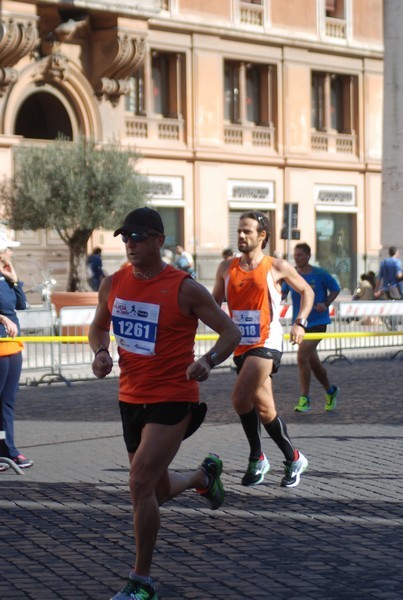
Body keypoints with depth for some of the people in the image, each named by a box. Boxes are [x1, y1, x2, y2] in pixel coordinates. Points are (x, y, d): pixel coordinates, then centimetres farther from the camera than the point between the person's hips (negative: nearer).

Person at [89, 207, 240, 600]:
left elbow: (230, 331, -8)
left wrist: (208, 361, -27)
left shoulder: (184, 288, -13)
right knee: (158, 490, 18)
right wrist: (100, 352, -3)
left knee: (141, 485, -16)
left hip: (173, 400, -6)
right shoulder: (113, 284, 2)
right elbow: (98, 326, 19)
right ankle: (204, 474, 53)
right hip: (130, 399, 6)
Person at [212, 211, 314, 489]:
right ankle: (293, 459, 26)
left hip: (266, 343, -5)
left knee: (240, 399, -20)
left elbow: (306, 291, 10)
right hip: (241, 346, 5)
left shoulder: (277, 267, -1)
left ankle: (257, 459, -4)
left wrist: (300, 323, -1)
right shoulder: (227, 268, 9)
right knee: (264, 408, 10)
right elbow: (215, 302, 18)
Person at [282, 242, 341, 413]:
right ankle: (331, 391, 37)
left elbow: (335, 289, 4)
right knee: (313, 362, 14)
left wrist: (326, 304, -12)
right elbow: (283, 293, 7)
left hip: (317, 322, -5)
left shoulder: (320, 274, -8)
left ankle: (304, 399, -10)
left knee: (302, 357, -19)